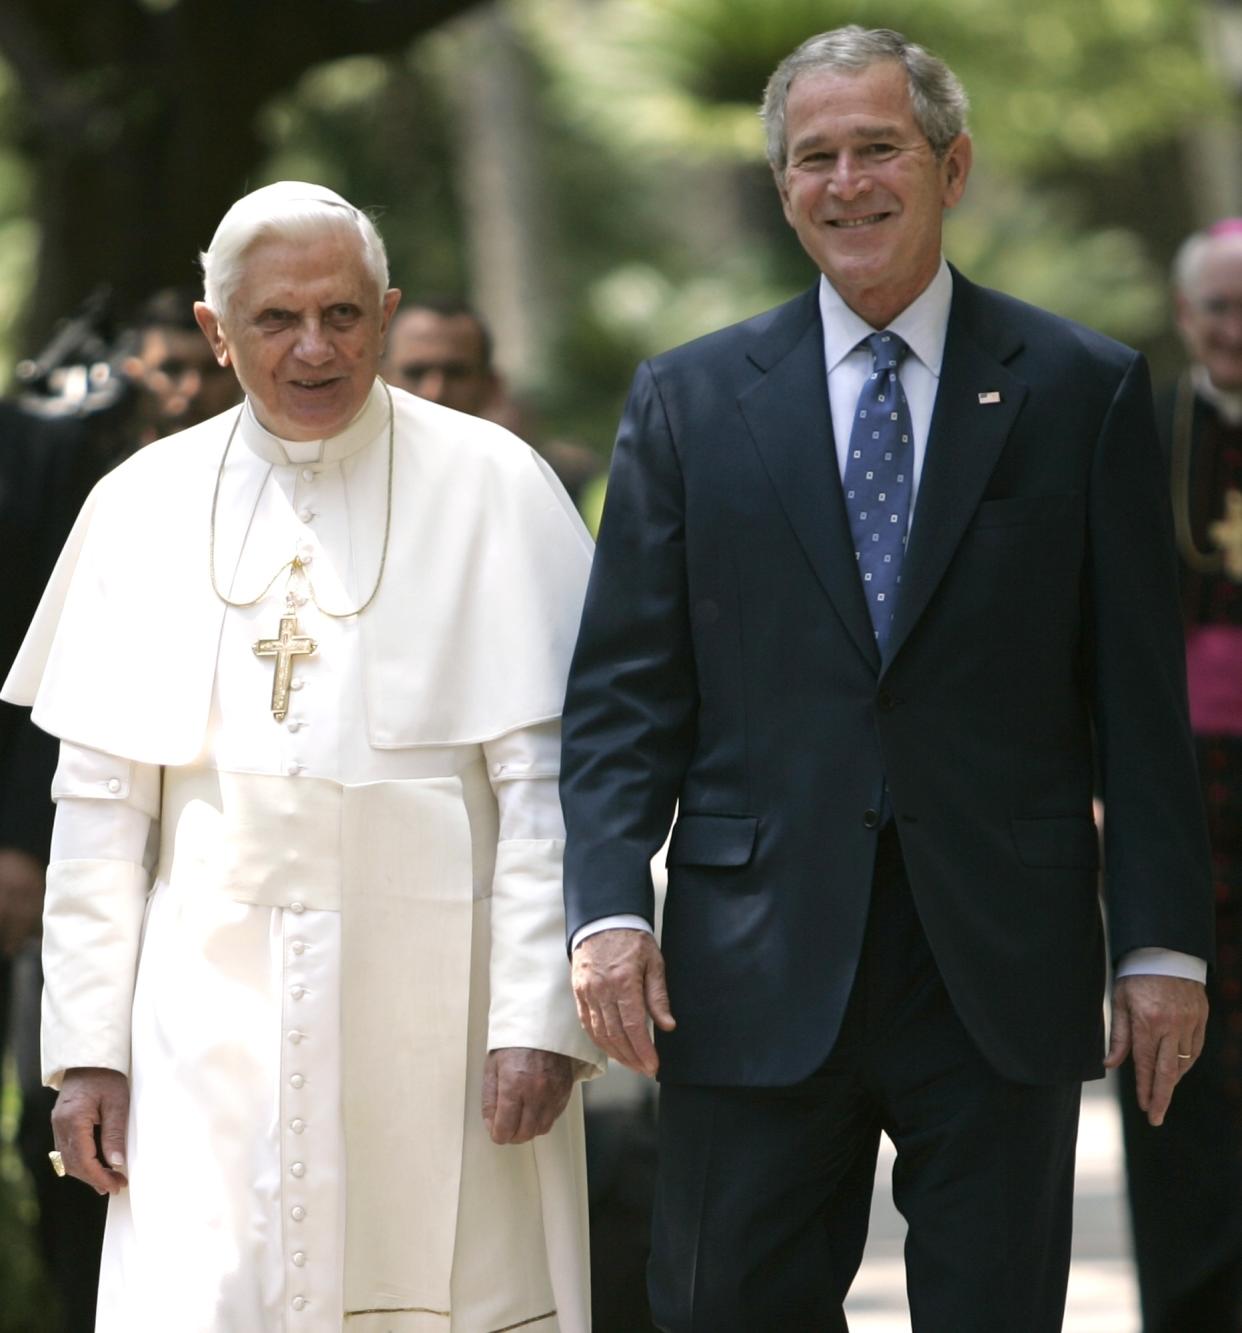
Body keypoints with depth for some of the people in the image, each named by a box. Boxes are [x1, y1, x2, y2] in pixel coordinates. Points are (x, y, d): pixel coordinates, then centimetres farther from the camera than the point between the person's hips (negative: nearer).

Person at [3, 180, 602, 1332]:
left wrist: (540, 1017, -11)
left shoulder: (490, 487, 0)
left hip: (430, 1008, -1)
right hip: (214, 1015, 2)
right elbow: (100, 800, 8)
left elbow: (548, 779, -4)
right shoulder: (146, 506, 8)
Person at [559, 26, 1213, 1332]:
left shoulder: (1084, 391, 5)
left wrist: (1163, 939, -1)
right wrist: (608, 906, -8)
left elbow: (1140, 694, 4)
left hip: (1002, 970, 0)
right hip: (758, 976, 1)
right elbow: (623, 689, 6)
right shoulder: (688, 400, 8)